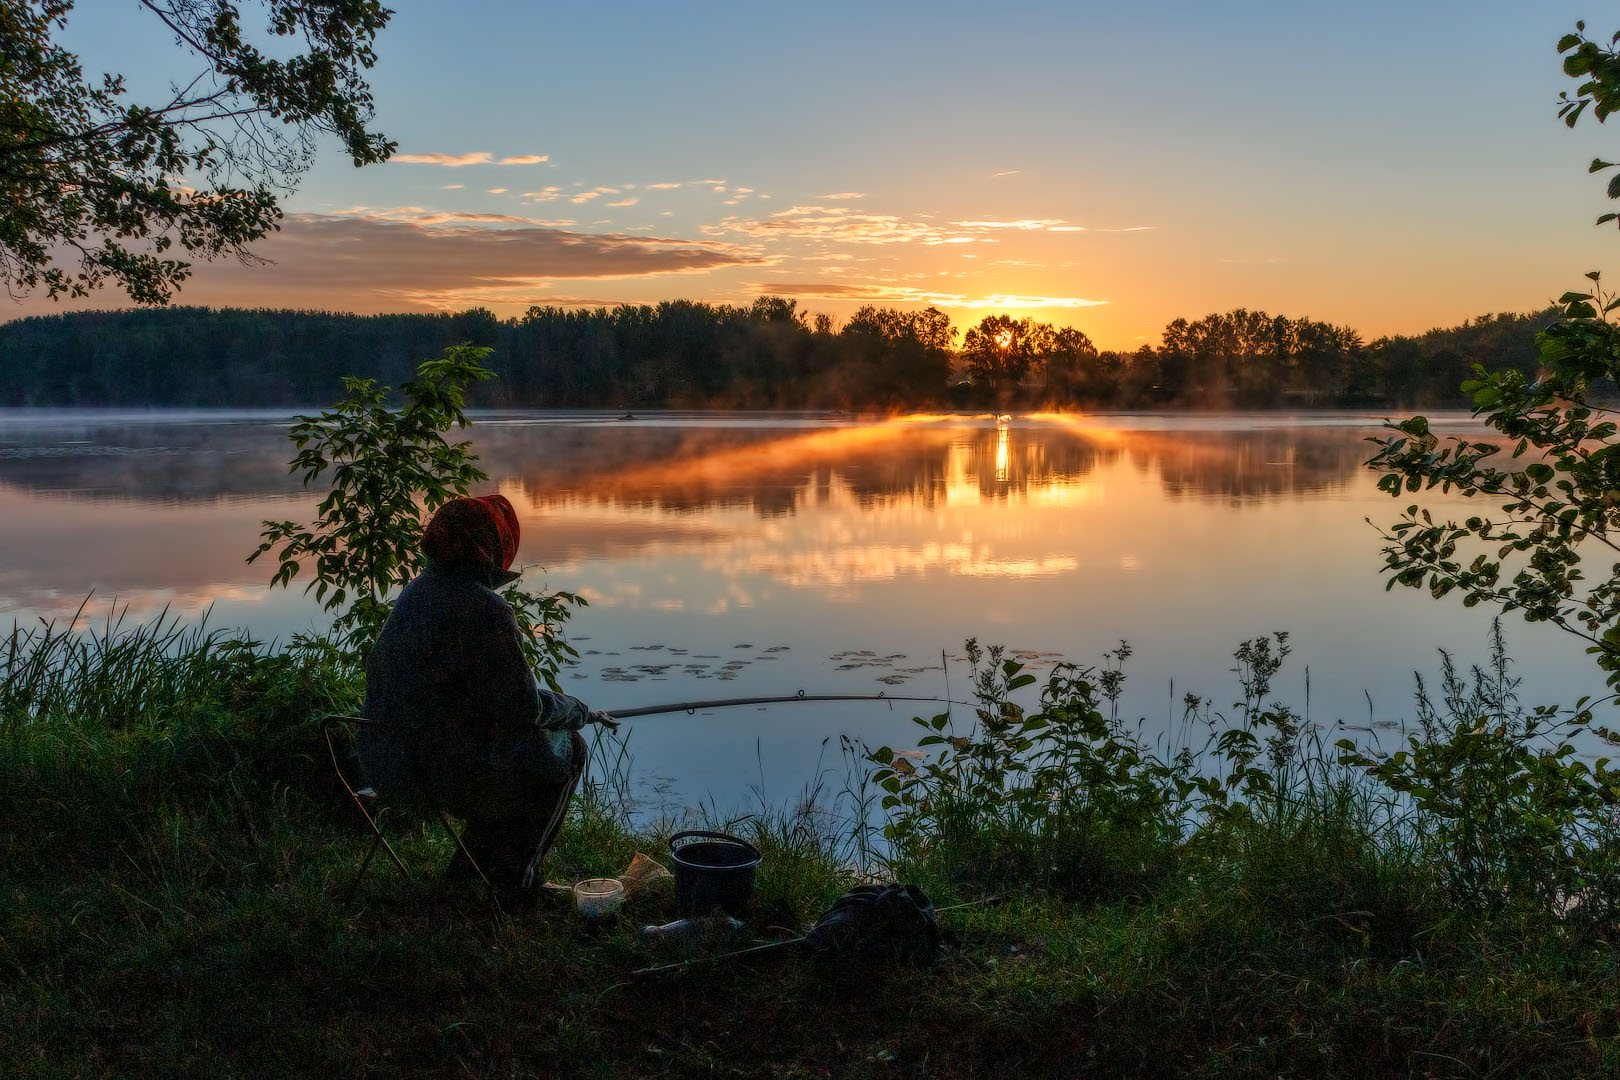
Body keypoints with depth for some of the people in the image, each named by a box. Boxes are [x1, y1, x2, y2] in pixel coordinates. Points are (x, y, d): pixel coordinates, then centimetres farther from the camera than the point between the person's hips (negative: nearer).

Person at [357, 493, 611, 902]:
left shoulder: (417, 591, 7)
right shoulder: (482, 608, -21)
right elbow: (521, 706, -18)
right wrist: (578, 710, 2)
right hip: (446, 768, -9)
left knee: (521, 748, 28)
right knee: (564, 748, 12)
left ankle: (470, 863, 34)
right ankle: (513, 876, 20)